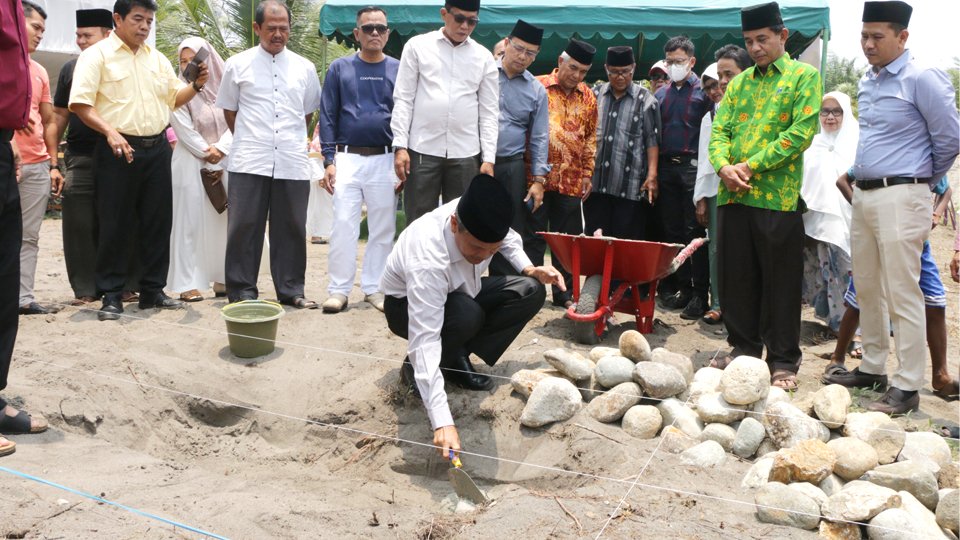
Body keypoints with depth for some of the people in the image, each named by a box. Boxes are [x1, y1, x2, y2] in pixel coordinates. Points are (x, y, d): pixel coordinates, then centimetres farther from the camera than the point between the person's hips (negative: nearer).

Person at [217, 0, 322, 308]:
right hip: (249, 163, -1)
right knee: (244, 227, 1)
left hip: (292, 163, 2)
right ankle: (242, 292, 10)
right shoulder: (237, 65, 5)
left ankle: (291, 290, 17)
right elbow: (229, 111, 13)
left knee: (291, 228, 7)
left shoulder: (305, 68, 10)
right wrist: (249, 141, 13)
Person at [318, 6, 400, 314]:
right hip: (348, 158, -1)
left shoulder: (398, 70, 6)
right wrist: (329, 160, -6)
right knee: (343, 226, -2)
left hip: (385, 160, 1)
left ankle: (373, 287, 17)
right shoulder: (340, 68, 4)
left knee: (382, 228, 6)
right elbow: (328, 116, 2)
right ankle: (339, 289, 7)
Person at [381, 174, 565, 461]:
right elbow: (425, 338, -48)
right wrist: (442, 423, -54)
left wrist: (529, 268, -16)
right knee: (468, 316, -38)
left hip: (458, 291, 7)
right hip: (408, 305, -6)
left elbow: (508, 238, 2)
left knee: (531, 291, -10)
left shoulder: (480, 219, -25)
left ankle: (458, 359, -7)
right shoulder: (427, 259, -43)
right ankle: (415, 368, -10)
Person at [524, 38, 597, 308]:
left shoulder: (588, 97, 10)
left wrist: (587, 174, 9)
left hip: (572, 181, 4)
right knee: (534, 236, 3)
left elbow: (591, 138, 15)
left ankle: (563, 291, 19)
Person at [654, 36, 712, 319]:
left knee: (694, 232, -5)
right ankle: (681, 285, 17)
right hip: (666, 167, 6)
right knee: (672, 230, 8)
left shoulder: (703, 92, -1)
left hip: (692, 167, -5)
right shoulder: (661, 94, 15)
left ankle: (700, 293, -1)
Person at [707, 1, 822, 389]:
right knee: (737, 278, 10)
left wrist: (751, 166, -15)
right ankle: (744, 348, 25)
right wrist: (724, 166, -11)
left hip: (778, 196, -5)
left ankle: (783, 361, 12)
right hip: (733, 196, 5)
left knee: (780, 282, 2)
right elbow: (719, 130, 10)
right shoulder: (738, 83, 17)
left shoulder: (804, 76, 2)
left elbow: (800, 132, -10)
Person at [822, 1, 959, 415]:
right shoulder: (867, 82, 13)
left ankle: (907, 387, 2)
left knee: (902, 295, -5)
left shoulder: (922, 79, -10)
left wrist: (924, 180, 5)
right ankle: (872, 367, 27)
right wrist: (858, 183, 17)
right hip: (862, 195, 8)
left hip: (899, 198, -8)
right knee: (866, 289, 14)